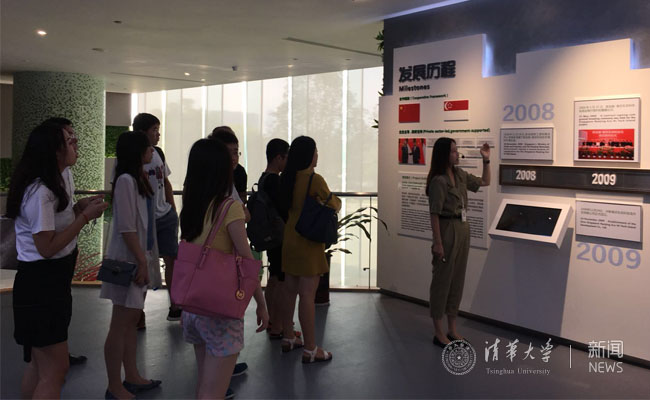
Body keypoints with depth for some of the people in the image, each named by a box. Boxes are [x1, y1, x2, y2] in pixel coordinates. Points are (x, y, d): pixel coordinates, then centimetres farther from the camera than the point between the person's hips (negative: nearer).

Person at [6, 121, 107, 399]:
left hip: (54, 282, 10)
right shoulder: (40, 192, -21)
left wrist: (80, 207, 1)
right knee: (55, 369, -6)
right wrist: (85, 217, -20)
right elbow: (47, 248, -23)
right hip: (41, 284, -10)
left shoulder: (59, 180, 10)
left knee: (38, 363, 19)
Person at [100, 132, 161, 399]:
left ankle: (132, 377, 28)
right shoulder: (126, 181, -16)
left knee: (132, 320, 16)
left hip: (139, 256, 10)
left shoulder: (139, 179, 13)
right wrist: (141, 261, -19)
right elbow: (126, 227, -20)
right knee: (120, 324, -1)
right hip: (128, 260, -10)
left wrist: (145, 259, 16)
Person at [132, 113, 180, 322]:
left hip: (165, 216, 6)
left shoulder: (158, 153, 7)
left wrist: (173, 211, 14)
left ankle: (174, 307, 21)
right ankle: (138, 312, 16)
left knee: (172, 260, 8)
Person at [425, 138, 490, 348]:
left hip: (463, 230, 8)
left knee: (458, 279, 13)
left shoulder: (460, 175, 8)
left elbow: (485, 182, 23)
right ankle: (439, 333, 13)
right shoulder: (438, 180, -15)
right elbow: (434, 214, -16)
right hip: (447, 230, -8)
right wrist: (437, 243, -19)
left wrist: (486, 160, 11)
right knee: (442, 280, 1)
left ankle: (452, 329, 25)